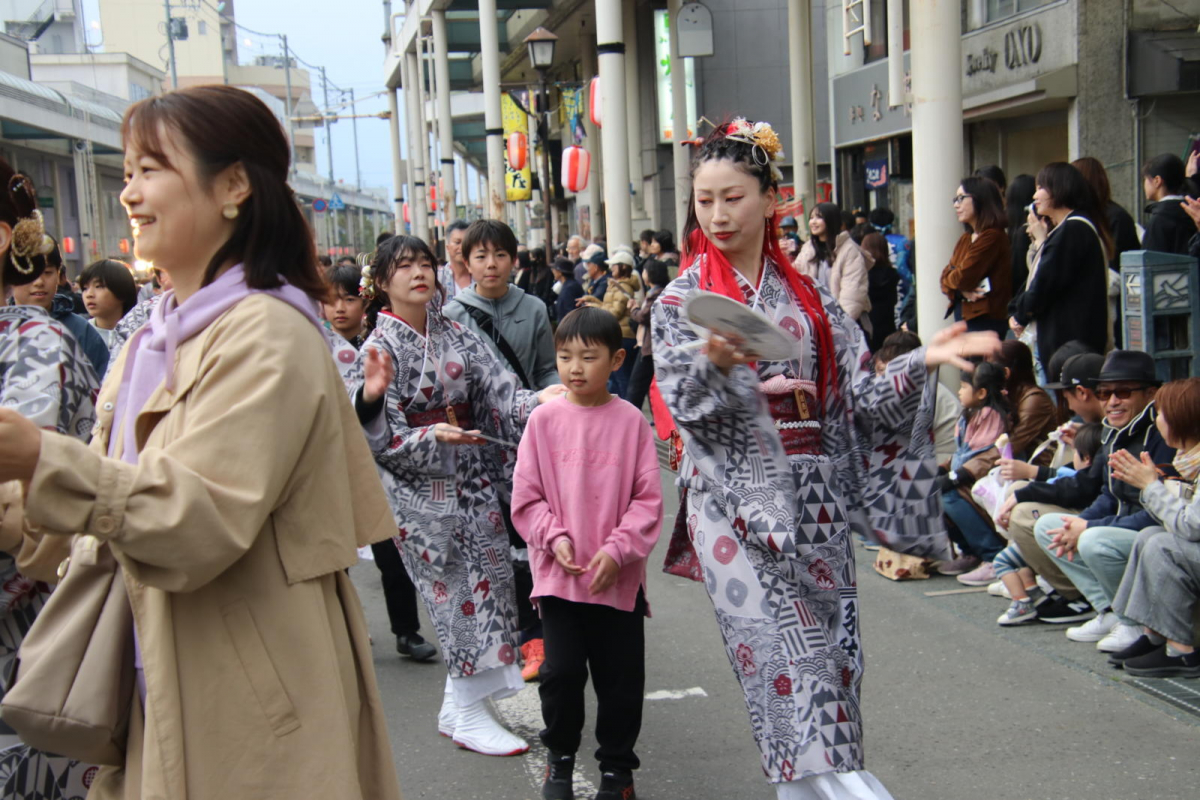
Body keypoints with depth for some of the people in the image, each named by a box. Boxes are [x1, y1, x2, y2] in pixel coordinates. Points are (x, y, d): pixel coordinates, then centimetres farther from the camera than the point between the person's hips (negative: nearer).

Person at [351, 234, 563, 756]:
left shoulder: (457, 336, 7)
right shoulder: (378, 350, -6)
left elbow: (500, 391, -3)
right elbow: (379, 438, -11)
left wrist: (541, 403, -22)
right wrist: (434, 437, -27)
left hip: (472, 477, 5)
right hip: (419, 491, -5)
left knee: (488, 580, 6)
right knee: (456, 592, -2)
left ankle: (459, 706, 22)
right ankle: (468, 716, 12)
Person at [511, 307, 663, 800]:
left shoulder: (630, 421, -5)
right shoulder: (544, 419, -1)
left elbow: (648, 500, -5)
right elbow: (525, 497, 1)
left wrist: (617, 550, -13)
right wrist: (554, 538, -12)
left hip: (619, 576, 0)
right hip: (558, 574, 1)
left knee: (621, 677, 8)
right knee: (561, 672, 4)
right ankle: (559, 757, 28)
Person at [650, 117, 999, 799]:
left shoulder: (809, 297, 11)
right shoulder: (681, 302, 3)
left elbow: (861, 393, 5)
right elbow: (682, 407, -9)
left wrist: (924, 362, -10)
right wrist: (715, 361, -28)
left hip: (813, 499, 3)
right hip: (737, 503, -3)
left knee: (829, 652, 5)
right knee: (786, 652, -12)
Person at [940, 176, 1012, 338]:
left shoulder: (992, 237, -13)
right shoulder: (965, 239, 16)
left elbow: (964, 278, -18)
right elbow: (946, 281, 10)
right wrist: (962, 291, -11)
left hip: (986, 320, -9)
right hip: (962, 316, 9)